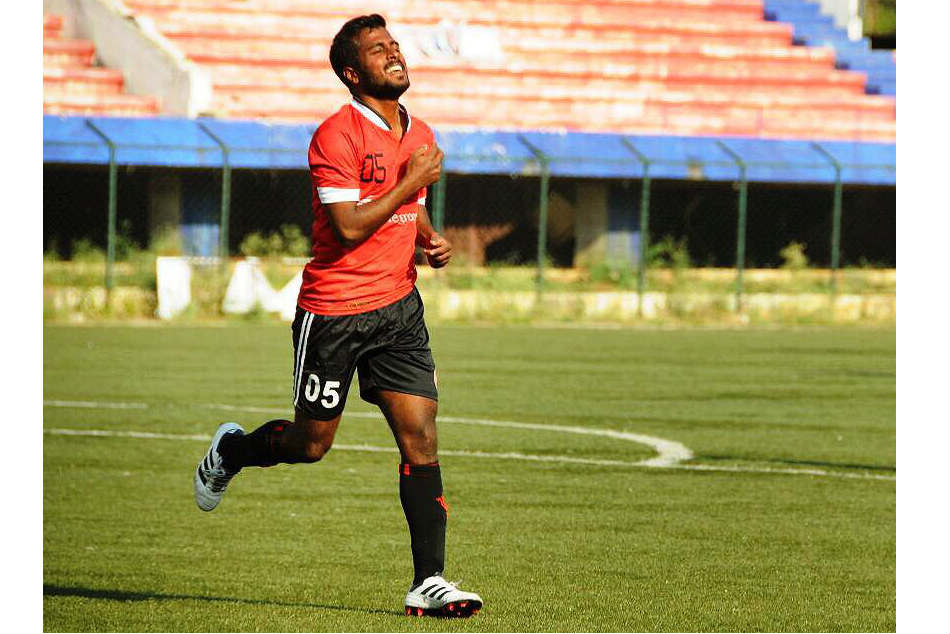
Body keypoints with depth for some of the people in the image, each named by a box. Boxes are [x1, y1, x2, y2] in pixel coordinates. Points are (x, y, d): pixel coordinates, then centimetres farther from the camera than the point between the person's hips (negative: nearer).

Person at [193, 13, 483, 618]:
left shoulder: (419, 135, 11)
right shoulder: (337, 135, -14)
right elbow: (349, 227, -21)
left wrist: (430, 240, 7)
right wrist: (411, 180, -17)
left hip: (398, 307, 6)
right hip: (334, 311, -6)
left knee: (421, 437, -7)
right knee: (311, 444, 6)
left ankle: (430, 581, -8)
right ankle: (229, 451, 39)